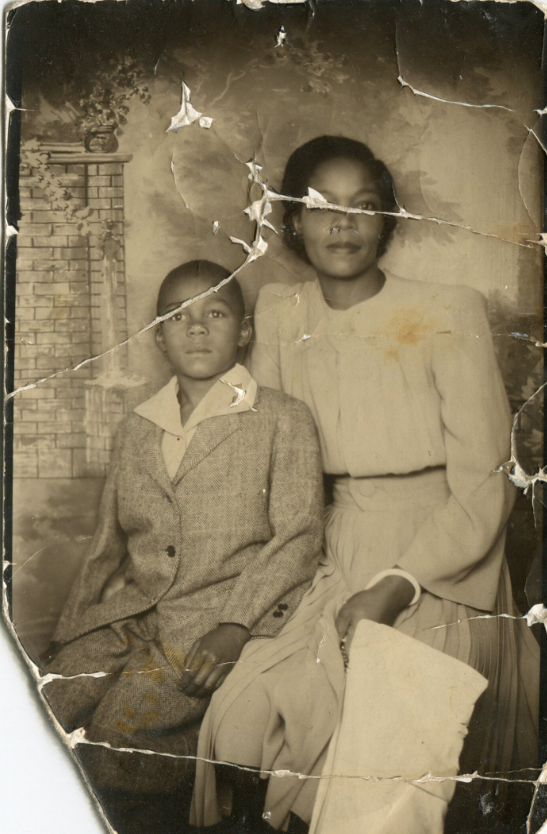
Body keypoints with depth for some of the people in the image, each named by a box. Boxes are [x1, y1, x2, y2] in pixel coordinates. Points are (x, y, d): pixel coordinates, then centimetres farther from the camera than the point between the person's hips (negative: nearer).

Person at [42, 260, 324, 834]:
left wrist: (233, 626, -17)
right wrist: (67, 638, 12)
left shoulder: (283, 421, 1)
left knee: (118, 727, -22)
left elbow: (297, 539, -6)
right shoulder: (136, 430, 16)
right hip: (131, 611, 5)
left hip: (220, 618, -5)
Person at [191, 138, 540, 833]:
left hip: (439, 574, -3)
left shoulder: (449, 313, -10)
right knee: (241, 715, -12)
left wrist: (397, 586, -19)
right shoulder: (279, 313, 2)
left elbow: (482, 490, -10)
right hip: (336, 566, 4)